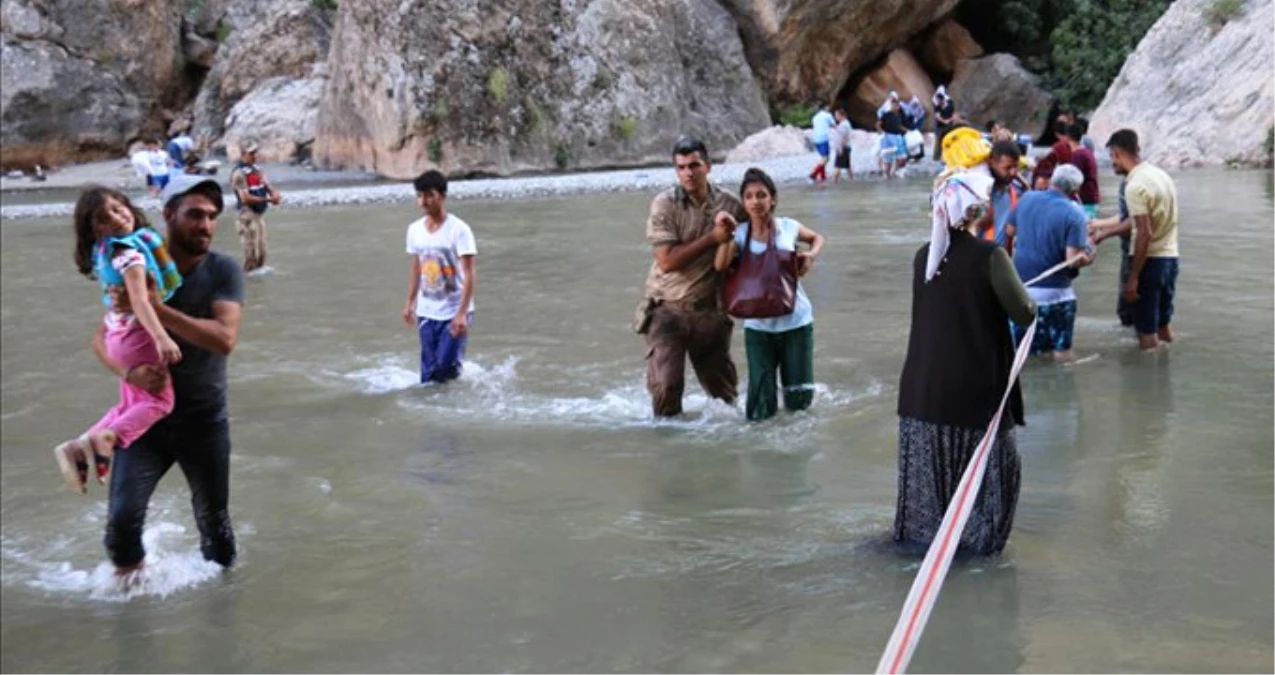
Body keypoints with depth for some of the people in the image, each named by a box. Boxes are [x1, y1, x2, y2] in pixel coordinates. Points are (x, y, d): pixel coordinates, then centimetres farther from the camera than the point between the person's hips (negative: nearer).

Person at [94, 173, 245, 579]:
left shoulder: (223, 271, -9)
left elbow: (224, 339, -24)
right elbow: (102, 338, -4)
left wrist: (156, 309, -32)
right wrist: (129, 372, -26)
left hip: (204, 420, 0)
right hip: (147, 415, 1)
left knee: (215, 526, 12)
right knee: (122, 519, -13)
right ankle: (130, 587, 14)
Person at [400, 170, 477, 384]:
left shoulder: (458, 229, -13)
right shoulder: (414, 229, 4)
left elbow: (469, 274, -15)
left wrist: (462, 313, -21)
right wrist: (410, 303, 13)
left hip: (454, 312, -5)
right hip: (427, 312, 5)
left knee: (446, 367, -11)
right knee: (429, 374, 4)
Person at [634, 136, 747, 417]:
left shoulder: (729, 204, -1)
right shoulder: (664, 204, -9)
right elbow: (666, 261, -18)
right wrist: (712, 238, -20)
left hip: (710, 309, 3)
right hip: (668, 308, -3)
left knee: (723, 386, 13)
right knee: (665, 385, -12)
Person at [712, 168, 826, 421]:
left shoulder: (788, 227, -3)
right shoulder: (740, 234, -5)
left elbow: (817, 238, 17)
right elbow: (720, 265, -21)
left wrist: (811, 255, -2)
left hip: (795, 321, 0)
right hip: (758, 325, 0)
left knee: (798, 403, 9)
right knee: (759, 413, -1)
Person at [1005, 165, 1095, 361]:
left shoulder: (1027, 198, 1)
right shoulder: (1074, 214, -15)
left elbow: (1010, 230, 14)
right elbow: (1073, 260, -20)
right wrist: (1088, 257, 0)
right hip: (1052, 291, -5)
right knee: (1060, 352, 7)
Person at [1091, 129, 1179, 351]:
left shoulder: (1135, 186, -18)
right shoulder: (1159, 174, 10)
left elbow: (1144, 234, -23)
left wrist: (1133, 278, -19)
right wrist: (1105, 233, 25)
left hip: (1150, 260, -9)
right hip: (1170, 257, 9)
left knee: (1147, 334, 1)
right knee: (1163, 323, 20)